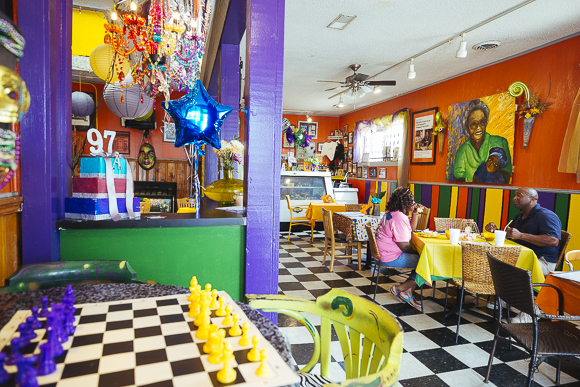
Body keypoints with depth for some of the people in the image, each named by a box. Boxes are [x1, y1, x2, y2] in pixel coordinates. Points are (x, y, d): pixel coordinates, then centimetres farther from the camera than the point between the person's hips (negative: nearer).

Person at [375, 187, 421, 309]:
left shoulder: (391, 213, 12)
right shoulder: (399, 217, -22)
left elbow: (411, 229, 25)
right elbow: (403, 245, -21)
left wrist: (415, 213, 13)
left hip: (384, 253, 11)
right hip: (391, 258, -11)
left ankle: (408, 291, 12)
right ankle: (400, 289, 0)